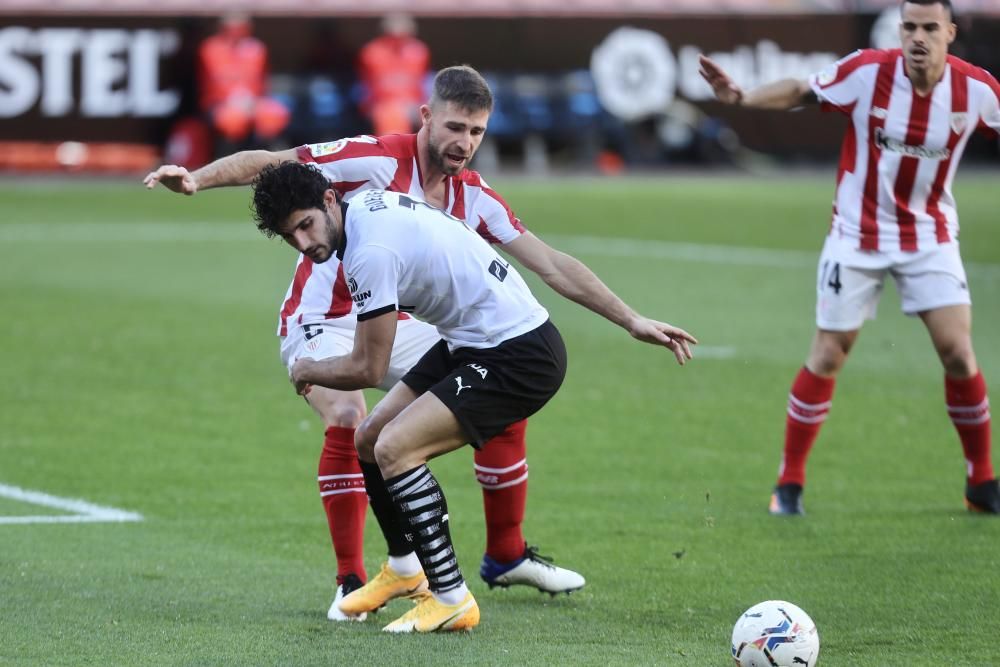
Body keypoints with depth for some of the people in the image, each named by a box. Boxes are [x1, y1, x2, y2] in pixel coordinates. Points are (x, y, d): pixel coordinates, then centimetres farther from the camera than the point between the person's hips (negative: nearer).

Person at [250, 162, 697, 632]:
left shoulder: (371, 251, -25)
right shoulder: (369, 204, 5)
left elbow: (367, 369, -17)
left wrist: (307, 371, 6)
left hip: (520, 357, -10)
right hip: (471, 344, 10)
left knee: (394, 449, -20)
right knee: (369, 440, 12)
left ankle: (451, 600, -14)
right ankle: (408, 572, 35)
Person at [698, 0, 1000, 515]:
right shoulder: (867, 72, -17)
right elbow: (802, 92, -5)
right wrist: (739, 98, -19)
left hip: (930, 236, 1)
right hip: (857, 235, -1)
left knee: (958, 352, -8)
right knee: (828, 355, 0)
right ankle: (789, 483, 13)